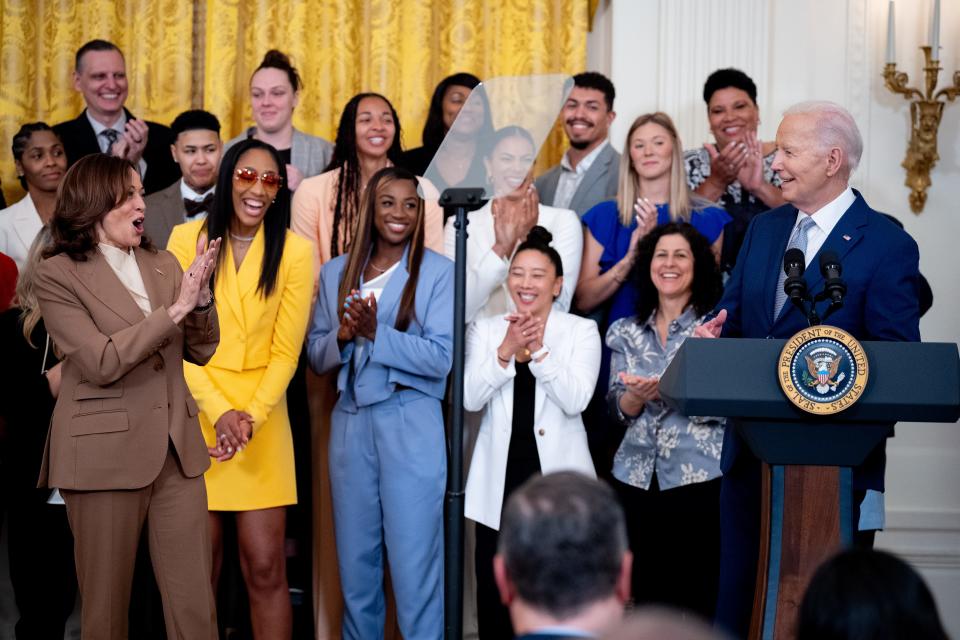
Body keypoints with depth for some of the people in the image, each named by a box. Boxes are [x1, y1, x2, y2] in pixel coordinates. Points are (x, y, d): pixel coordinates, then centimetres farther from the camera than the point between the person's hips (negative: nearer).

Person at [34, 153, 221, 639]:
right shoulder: (57, 275, -5)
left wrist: (200, 295, -7)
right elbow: (101, 362, -15)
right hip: (106, 452, -4)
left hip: (177, 449, 4)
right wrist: (175, 309, -17)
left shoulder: (163, 264, 11)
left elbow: (202, 350, 11)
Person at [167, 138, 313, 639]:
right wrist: (218, 411, -11)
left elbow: (286, 351, -1)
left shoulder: (294, 251, -1)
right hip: (195, 412, 0)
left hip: (263, 420, 0)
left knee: (265, 565, -4)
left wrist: (251, 417, -12)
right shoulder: (187, 239, 0)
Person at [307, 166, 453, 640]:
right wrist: (343, 336, -10)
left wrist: (376, 333, -19)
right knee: (354, 560, 10)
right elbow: (315, 356, 10)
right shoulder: (336, 273, 10)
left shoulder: (438, 272, -2)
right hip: (350, 423, 4)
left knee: (414, 561, -3)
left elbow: (442, 357, -11)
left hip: (412, 427, -4)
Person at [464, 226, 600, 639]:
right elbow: (470, 398, -6)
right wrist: (506, 351, -18)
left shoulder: (581, 330, 1)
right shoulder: (485, 329, 7)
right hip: (499, 480, 2)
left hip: (557, 476, -2)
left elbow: (576, 399, -13)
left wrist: (538, 350, -21)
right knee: (494, 591, 6)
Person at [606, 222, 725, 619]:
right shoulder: (625, 332, 12)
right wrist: (638, 396, -15)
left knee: (699, 600, -4)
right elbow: (618, 409, 6)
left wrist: (665, 389, -21)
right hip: (637, 478, 4)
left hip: (699, 478, -3)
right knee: (646, 598, 6)